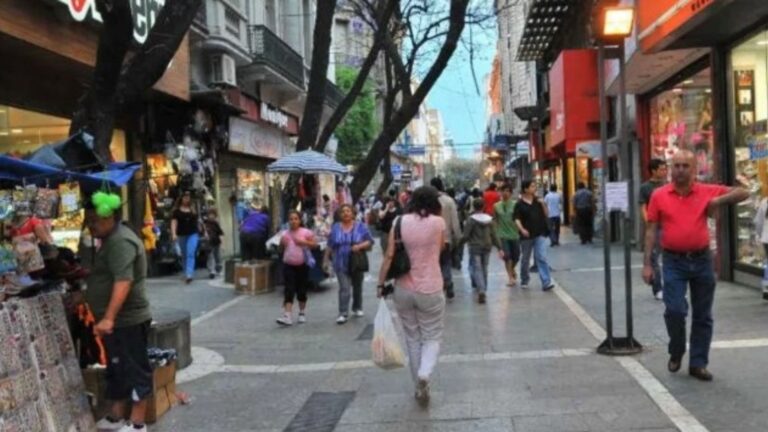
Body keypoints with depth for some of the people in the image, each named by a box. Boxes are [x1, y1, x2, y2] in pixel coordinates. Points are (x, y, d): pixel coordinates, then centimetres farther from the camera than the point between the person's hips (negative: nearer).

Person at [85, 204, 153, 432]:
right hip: (116, 320, 11)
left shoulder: (121, 242, -20)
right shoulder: (112, 240, 14)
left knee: (134, 370, -2)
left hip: (127, 320, -11)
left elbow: (123, 282, -31)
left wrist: (108, 318, -36)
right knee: (117, 369, 18)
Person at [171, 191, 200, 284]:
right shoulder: (177, 210, 2)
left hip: (193, 234, -1)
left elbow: (198, 221, 16)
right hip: (182, 235, 1)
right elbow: (174, 222, -5)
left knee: (190, 254, -14)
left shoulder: (193, 209, 8)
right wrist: (173, 234, -17)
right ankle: (187, 273, 27)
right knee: (184, 255, 11)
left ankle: (189, 275, -21)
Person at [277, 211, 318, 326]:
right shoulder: (285, 234, 4)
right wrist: (282, 244, -8)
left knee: (301, 290, 9)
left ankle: (302, 313, 27)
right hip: (288, 265, 1)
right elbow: (281, 249, 15)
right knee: (289, 290, -7)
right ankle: (287, 316, -13)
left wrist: (304, 242, -18)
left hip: (302, 265, -1)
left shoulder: (306, 232, -3)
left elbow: (314, 244, -3)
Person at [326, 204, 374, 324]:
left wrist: (360, 246, -20)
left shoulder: (360, 227, 1)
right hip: (341, 264, -1)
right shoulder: (335, 228, 4)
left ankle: (357, 308, 32)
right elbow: (330, 246, 8)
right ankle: (343, 314, -10)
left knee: (357, 287, 14)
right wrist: (326, 259, 6)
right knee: (344, 288, -11)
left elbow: (369, 242, -3)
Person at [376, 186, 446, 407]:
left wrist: (381, 283, 1)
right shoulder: (438, 222, -8)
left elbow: (389, 255, -6)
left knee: (412, 339, 16)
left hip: (403, 290, 3)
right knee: (432, 337, 10)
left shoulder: (400, 222, -3)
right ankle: (424, 374, -16)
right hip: (430, 290, -2)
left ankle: (420, 386, 23)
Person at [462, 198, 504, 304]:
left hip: (475, 247, -4)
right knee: (484, 268, 17)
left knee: (477, 269, -5)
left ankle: (481, 291, -21)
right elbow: (494, 235, 1)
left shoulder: (471, 219, -12)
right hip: (487, 247, 5)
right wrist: (499, 248, 4)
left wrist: (460, 241, 6)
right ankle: (483, 289, 26)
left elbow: (466, 236, -13)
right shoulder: (489, 219, 2)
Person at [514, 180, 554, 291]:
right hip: (527, 235, -2)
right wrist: (522, 229, -25)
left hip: (540, 233, 2)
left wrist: (542, 205, -7)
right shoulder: (520, 204, -4)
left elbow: (545, 214, 10)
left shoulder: (538, 201, 7)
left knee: (542, 258, -9)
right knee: (525, 259, 13)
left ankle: (546, 282, -13)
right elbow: (517, 219, -9)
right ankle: (524, 280, 31)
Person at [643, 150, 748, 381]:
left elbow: (743, 193, 8)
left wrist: (720, 200, -10)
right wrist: (647, 264, -4)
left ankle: (698, 364, 19)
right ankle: (676, 352, 17)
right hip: (674, 261, -2)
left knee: (703, 316, 8)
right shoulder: (659, 195, -1)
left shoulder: (707, 191, 1)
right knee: (675, 310, -11)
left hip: (702, 260, 2)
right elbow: (651, 230, 0)